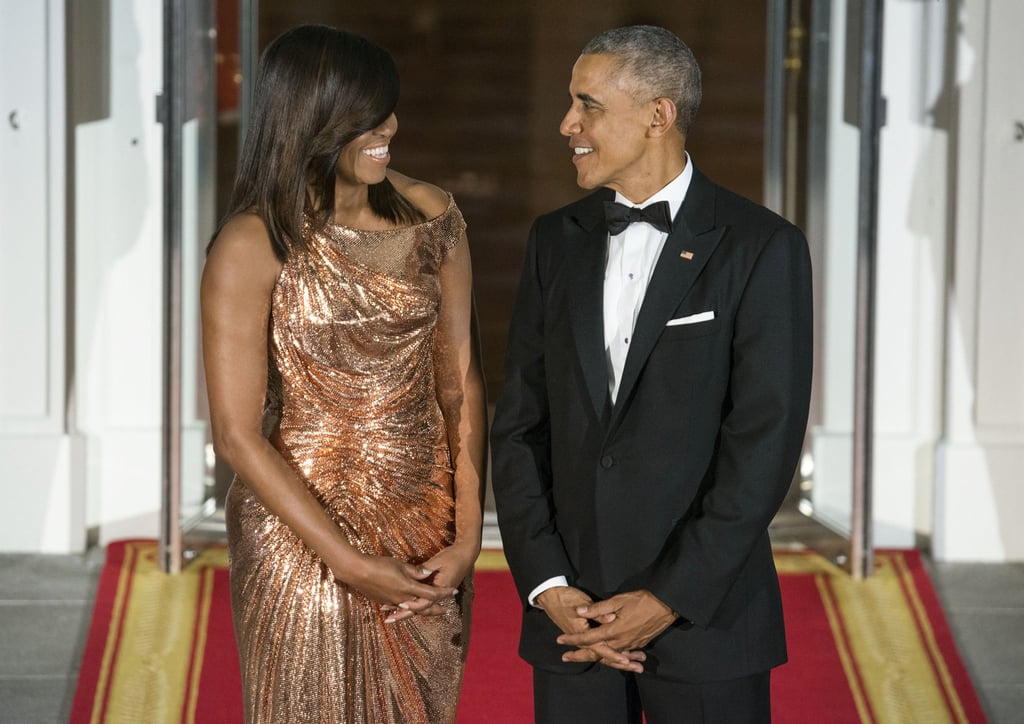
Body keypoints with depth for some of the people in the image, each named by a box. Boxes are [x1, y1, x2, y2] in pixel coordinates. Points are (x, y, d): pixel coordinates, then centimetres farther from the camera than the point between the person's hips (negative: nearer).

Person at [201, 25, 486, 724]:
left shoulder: (432, 216, -1)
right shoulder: (252, 247, -13)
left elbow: (460, 378, 1)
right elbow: (237, 435, -14)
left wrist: (467, 533, -7)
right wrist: (350, 563, -15)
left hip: (429, 532, 4)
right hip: (304, 534, -4)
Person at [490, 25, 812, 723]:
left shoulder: (764, 247, -6)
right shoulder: (558, 241, 9)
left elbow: (765, 443, -11)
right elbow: (519, 425, 6)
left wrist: (670, 599, -14)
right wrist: (546, 586, -5)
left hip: (704, 608, -4)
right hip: (573, 613, 4)